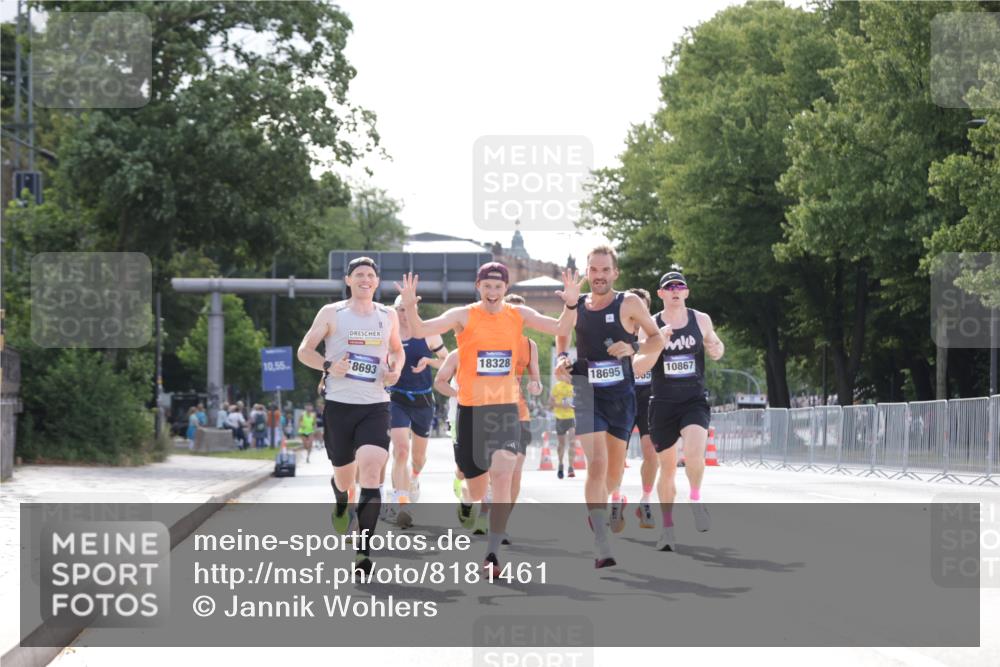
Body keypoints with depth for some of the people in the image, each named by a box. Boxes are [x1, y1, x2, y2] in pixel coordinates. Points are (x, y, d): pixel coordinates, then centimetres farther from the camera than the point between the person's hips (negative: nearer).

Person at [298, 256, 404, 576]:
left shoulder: (388, 316, 10)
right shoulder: (332, 313, 2)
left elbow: (397, 350, 25)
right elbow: (304, 350, 3)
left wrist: (396, 369, 3)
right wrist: (328, 365, -16)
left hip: (375, 407, 0)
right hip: (339, 405, 0)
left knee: (370, 471, -19)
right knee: (344, 475, 10)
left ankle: (364, 550, -19)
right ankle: (341, 504, 50)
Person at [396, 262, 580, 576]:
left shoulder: (519, 315, 4)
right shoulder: (463, 316, -4)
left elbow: (560, 328, -1)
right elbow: (420, 331, -13)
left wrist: (571, 305, -21)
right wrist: (410, 306, -33)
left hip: (506, 409, 1)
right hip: (471, 409, -1)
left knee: (502, 479, -17)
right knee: (475, 490, 9)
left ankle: (492, 555, -16)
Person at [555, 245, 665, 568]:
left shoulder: (629, 303, -6)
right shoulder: (576, 305, 0)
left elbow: (657, 339, 1)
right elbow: (561, 333, 20)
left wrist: (633, 348, -18)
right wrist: (561, 358, 1)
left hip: (621, 395, 1)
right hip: (587, 393, -1)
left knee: (614, 467, 16)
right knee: (596, 465, -17)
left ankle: (614, 499, 54)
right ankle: (602, 549, -19)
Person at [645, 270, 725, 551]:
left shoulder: (701, 320, 4)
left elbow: (716, 349, 20)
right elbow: (639, 368, -7)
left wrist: (716, 349, -4)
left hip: (694, 401, 0)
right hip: (662, 403, 0)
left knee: (694, 451, -27)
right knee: (667, 467, 6)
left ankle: (696, 500, -3)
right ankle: (668, 527, 19)